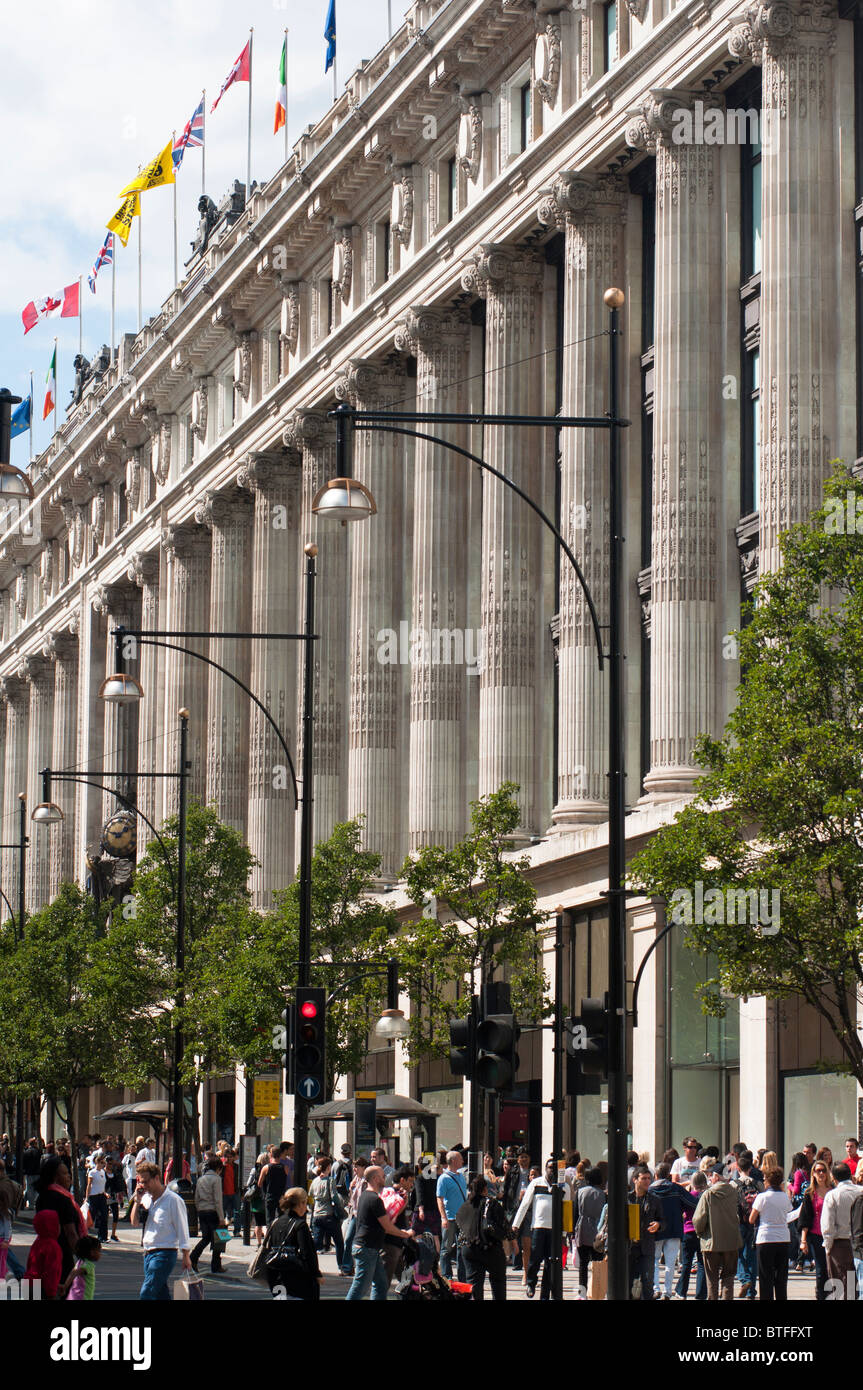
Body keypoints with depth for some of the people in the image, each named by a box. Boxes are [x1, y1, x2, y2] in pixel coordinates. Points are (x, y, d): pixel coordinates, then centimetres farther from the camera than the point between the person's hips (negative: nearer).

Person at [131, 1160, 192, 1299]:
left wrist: (185, 1255, -10)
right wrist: (137, 1200, 0)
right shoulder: (146, 1198, 11)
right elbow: (134, 1222, 12)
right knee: (161, 1295, 10)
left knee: (146, 1293, -16)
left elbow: (182, 1228, -9)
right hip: (148, 1252, 8)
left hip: (165, 1253, -8)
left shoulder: (173, 1200, -10)